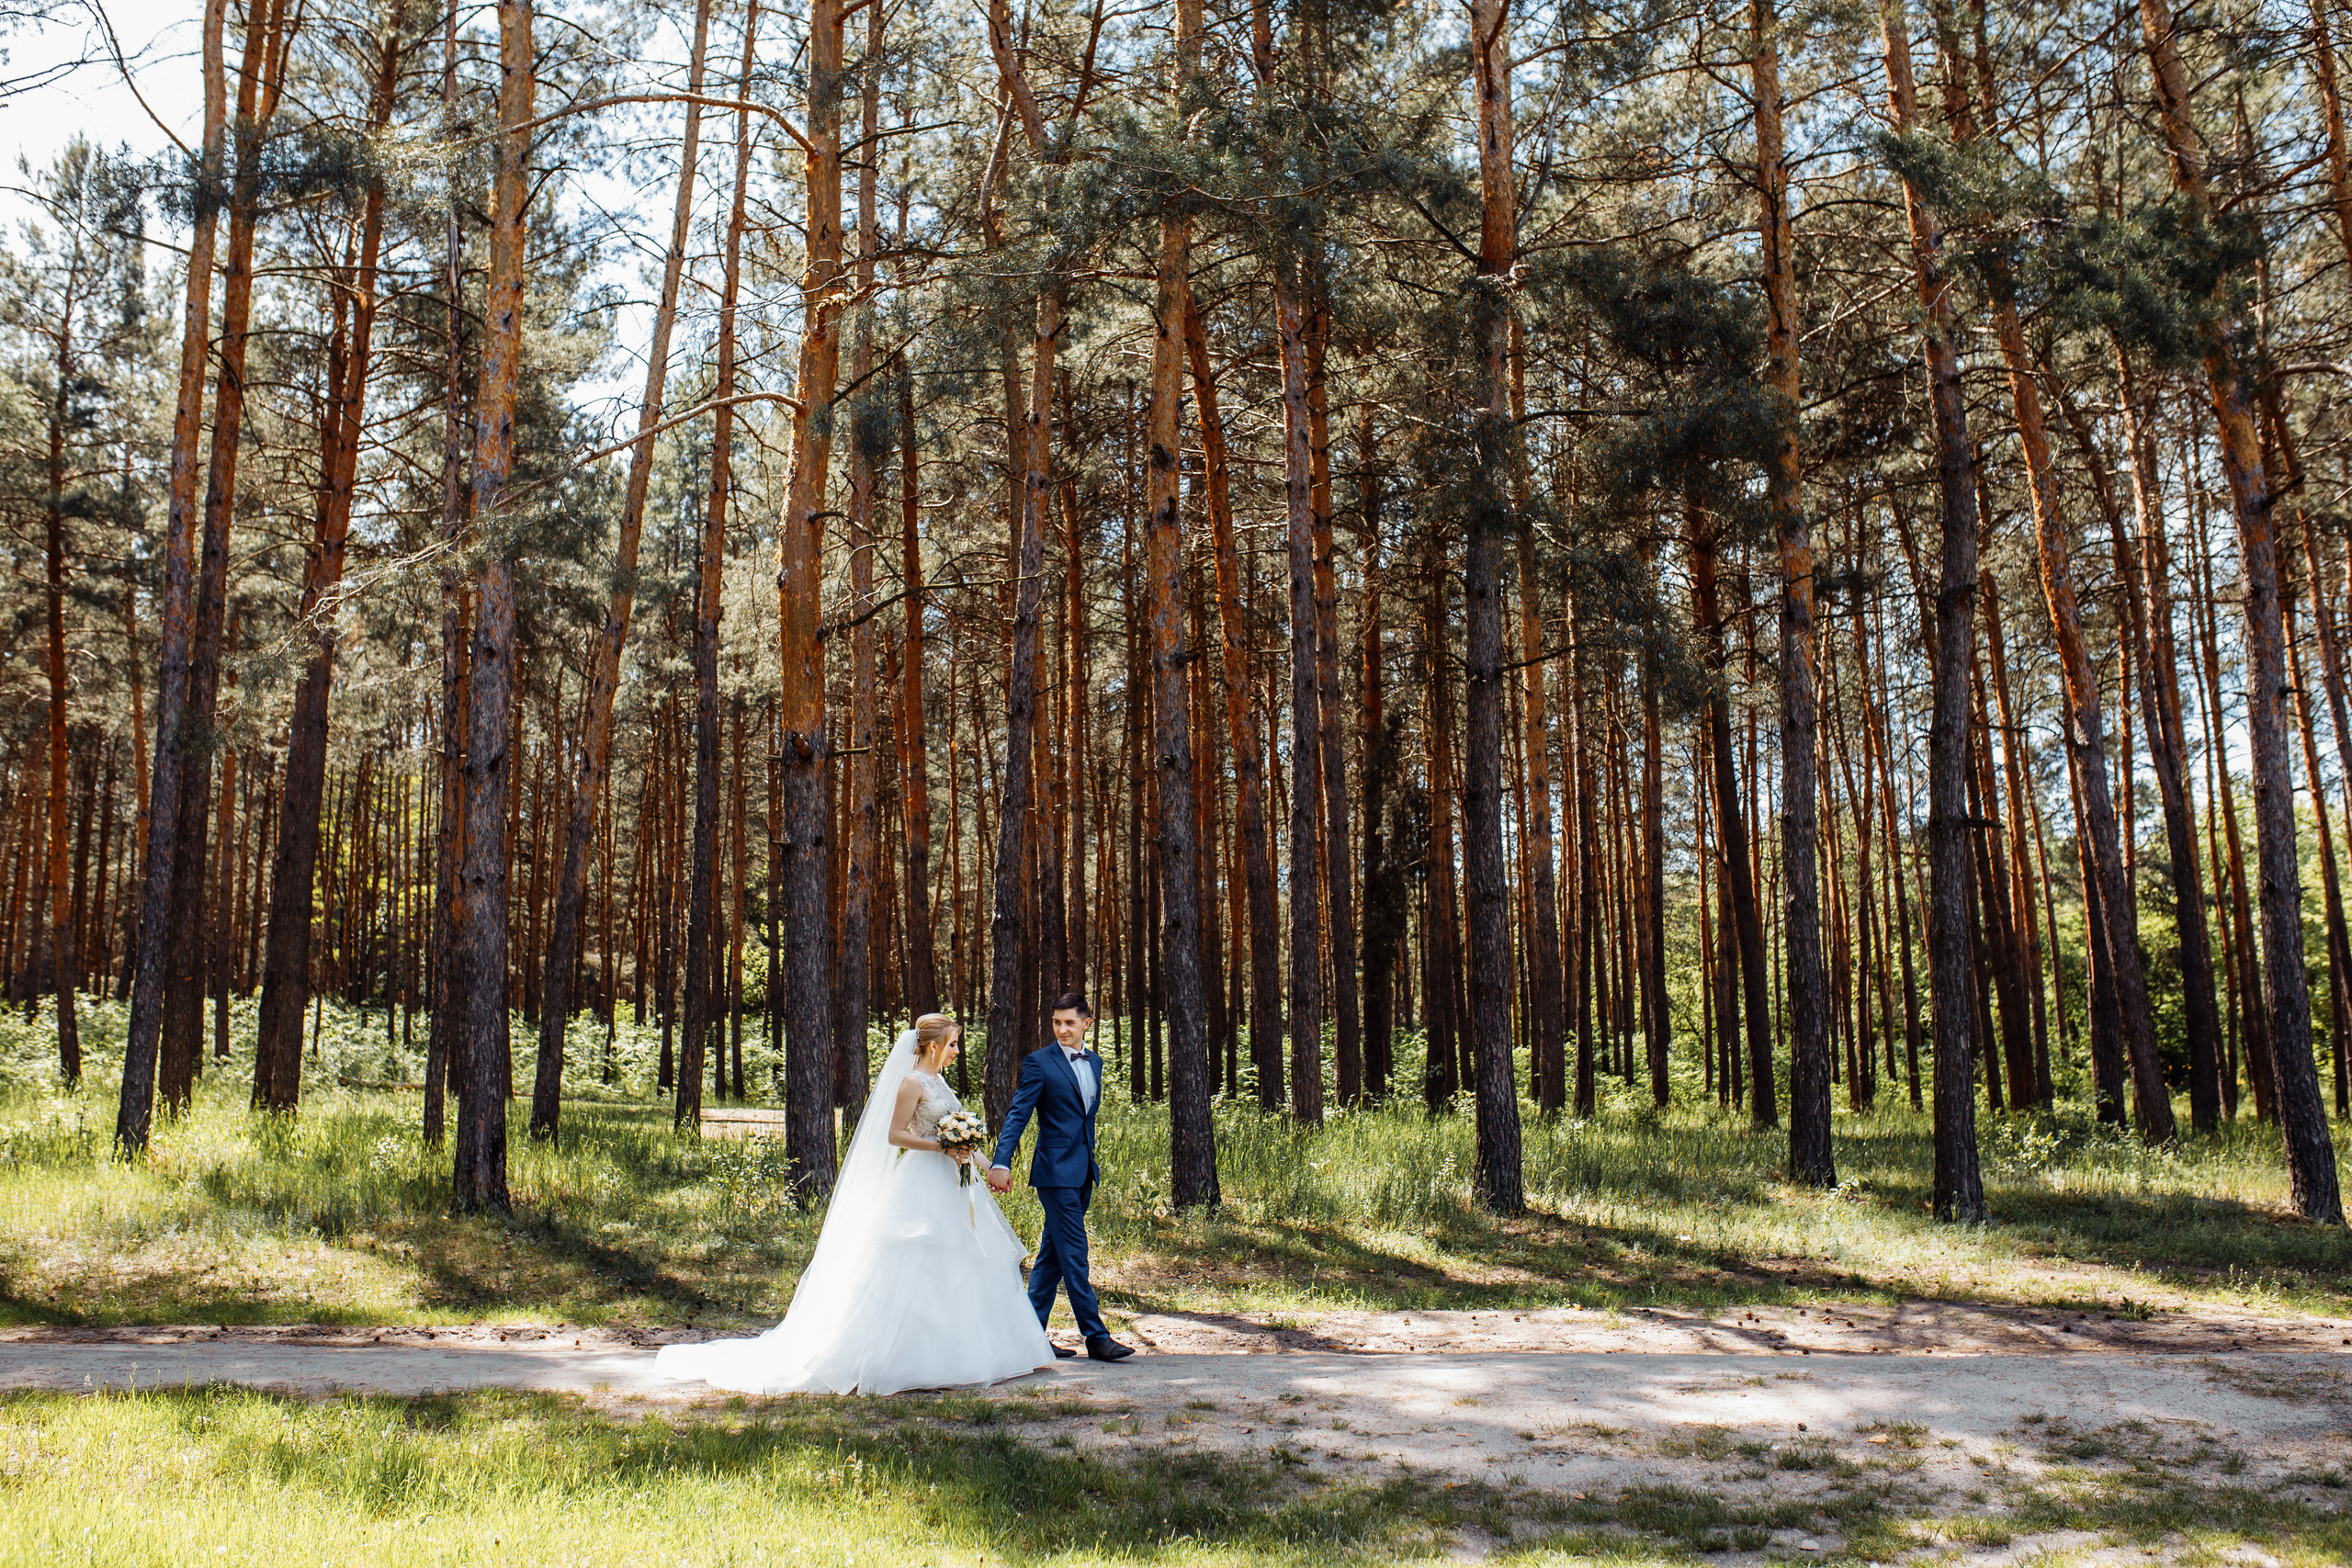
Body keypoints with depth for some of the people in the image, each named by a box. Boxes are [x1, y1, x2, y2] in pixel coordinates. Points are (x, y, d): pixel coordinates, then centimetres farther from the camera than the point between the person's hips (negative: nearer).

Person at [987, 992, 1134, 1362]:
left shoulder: (1094, 1062, 13)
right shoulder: (1039, 1063, -8)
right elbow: (1018, 1115, -13)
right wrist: (1001, 1163, -23)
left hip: (1083, 1172, 7)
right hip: (1056, 1170, -7)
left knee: (1052, 1254, 12)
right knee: (1074, 1255, -5)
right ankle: (1096, 1337, -1)